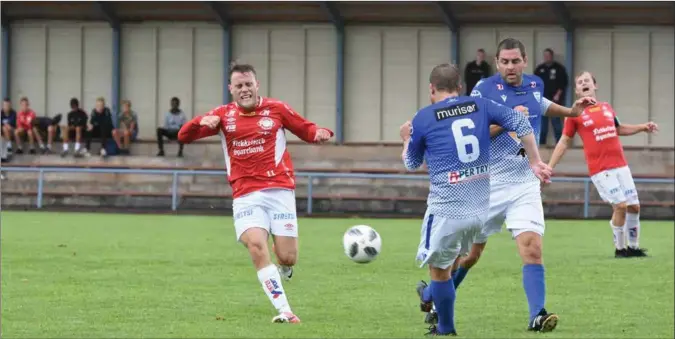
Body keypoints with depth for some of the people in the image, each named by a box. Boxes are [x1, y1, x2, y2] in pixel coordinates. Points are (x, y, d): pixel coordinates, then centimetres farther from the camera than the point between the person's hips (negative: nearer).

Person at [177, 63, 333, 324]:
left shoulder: (276, 109, 5)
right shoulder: (223, 115, 8)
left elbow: (306, 130, 10)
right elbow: (184, 137, 7)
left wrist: (320, 133, -14)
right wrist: (201, 122, -14)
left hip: (279, 191, 0)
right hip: (245, 196, 1)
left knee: (287, 258, -6)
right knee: (256, 245, -24)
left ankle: (282, 273, 35)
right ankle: (284, 310, -21)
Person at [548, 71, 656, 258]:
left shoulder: (607, 108, 11)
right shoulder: (575, 114, -1)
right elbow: (564, 142, 4)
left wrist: (643, 127, 16)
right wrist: (549, 167, 0)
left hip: (620, 165, 5)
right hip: (600, 169, -5)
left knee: (634, 206, 4)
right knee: (620, 205, -14)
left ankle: (634, 247, 20)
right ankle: (619, 248, 1)